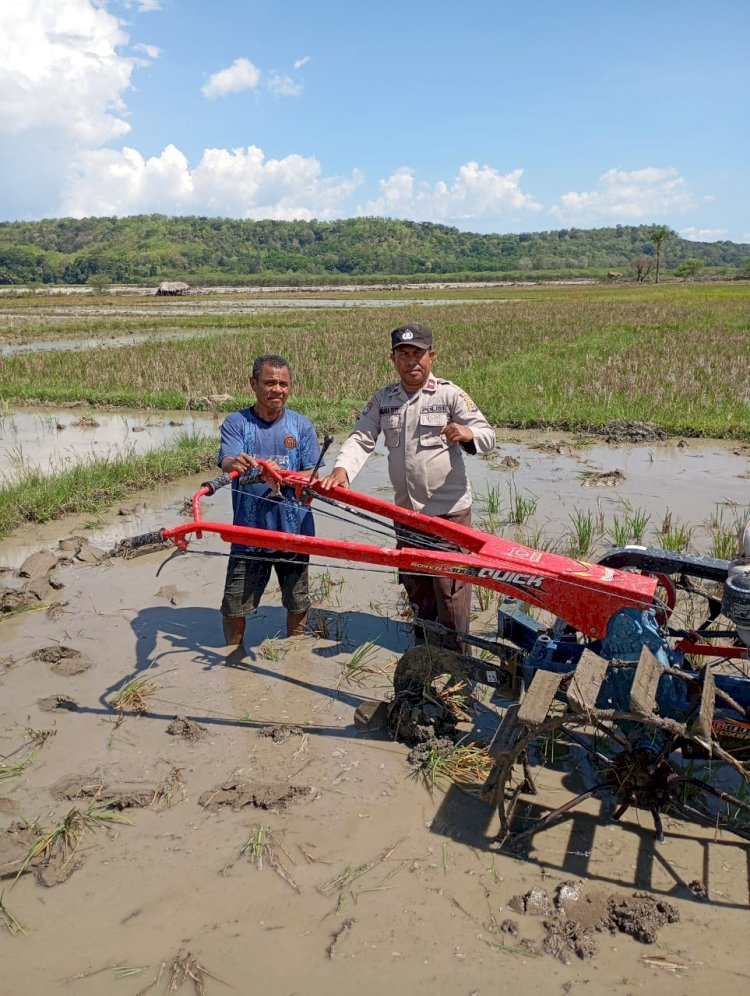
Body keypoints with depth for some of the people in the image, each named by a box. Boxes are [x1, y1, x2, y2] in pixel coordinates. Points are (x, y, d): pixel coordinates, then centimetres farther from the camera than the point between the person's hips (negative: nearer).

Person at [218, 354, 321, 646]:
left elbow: (311, 476, -2)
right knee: (234, 606, 5)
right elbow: (226, 462, -16)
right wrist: (236, 463, -41)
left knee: (298, 603, 14)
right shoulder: (236, 422, -1)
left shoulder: (301, 425, 2)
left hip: (293, 530, 1)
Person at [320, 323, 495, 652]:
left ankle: (455, 653, 13)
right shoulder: (382, 400, 6)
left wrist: (467, 433, -32)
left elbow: (487, 435, -8)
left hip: (449, 509, -5)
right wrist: (341, 470, -23)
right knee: (415, 582, 19)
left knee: (450, 584, -2)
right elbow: (361, 439, -3)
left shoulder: (450, 394, -6)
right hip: (405, 510, 5)